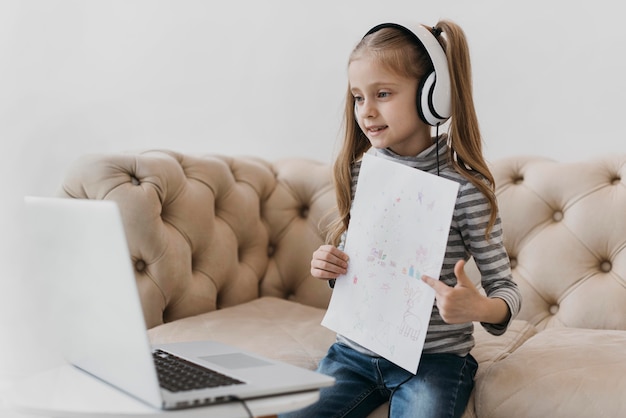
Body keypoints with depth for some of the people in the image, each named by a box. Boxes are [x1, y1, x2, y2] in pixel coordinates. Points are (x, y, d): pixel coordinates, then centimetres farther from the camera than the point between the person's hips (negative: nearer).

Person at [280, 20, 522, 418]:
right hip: (356, 350, 4)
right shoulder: (359, 173, 1)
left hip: (434, 357, -4)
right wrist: (329, 268, -6)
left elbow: (506, 288, -9)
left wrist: (480, 308, -30)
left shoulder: (464, 184, -13)